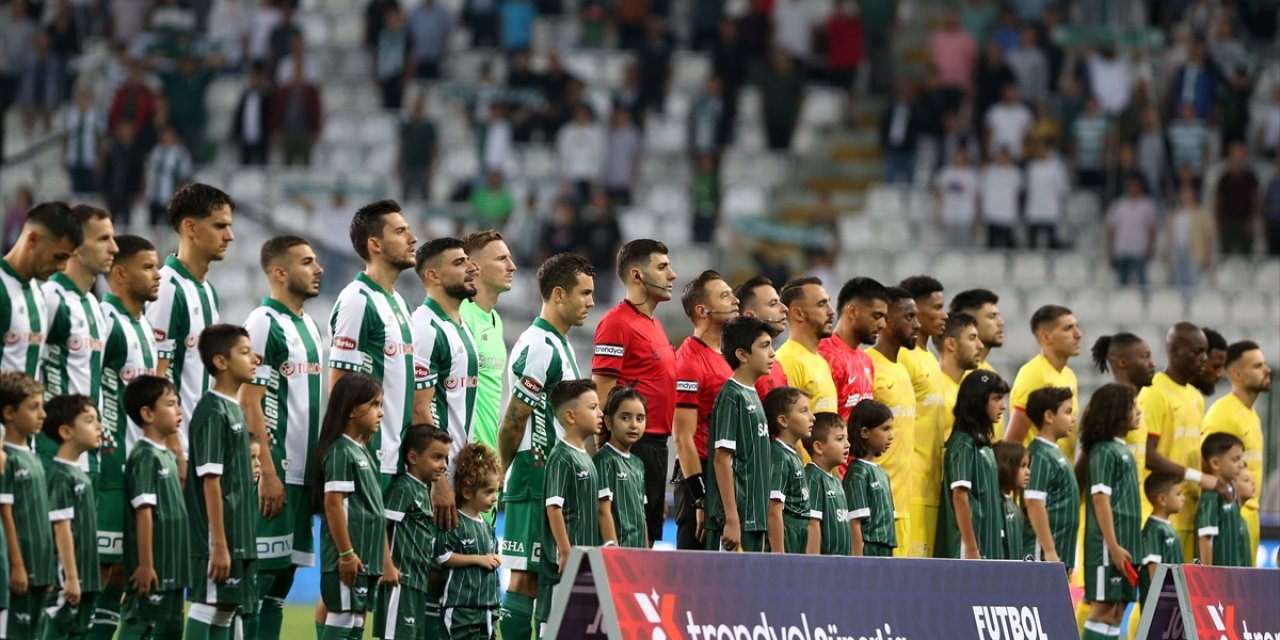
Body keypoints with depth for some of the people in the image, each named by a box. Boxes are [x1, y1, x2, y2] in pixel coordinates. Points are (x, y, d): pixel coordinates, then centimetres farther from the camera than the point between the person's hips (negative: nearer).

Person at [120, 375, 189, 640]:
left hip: (173, 568, 9)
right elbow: (144, 512, -18)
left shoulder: (169, 456, 15)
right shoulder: (145, 457, -13)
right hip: (152, 569, -9)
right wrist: (145, 564, -21)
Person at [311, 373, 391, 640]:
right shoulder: (340, 451, -11)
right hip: (349, 559, -9)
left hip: (368, 558, 9)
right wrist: (346, 554, -21)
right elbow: (333, 503, -18)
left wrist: (386, 562, 19)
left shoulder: (366, 452, 18)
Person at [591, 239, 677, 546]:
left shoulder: (654, 325, 19)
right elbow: (603, 390, -15)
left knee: (648, 538, 9)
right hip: (633, 445, -10)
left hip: (656, 446, 10)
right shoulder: (617, 322, -10)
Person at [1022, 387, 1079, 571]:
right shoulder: (1041, 456, -12)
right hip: (1043, 556, -10)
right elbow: (1034, 505, -20)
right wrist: (1049, 551, -23)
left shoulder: (1054, 454, 17)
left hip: (1058, 556, 10)